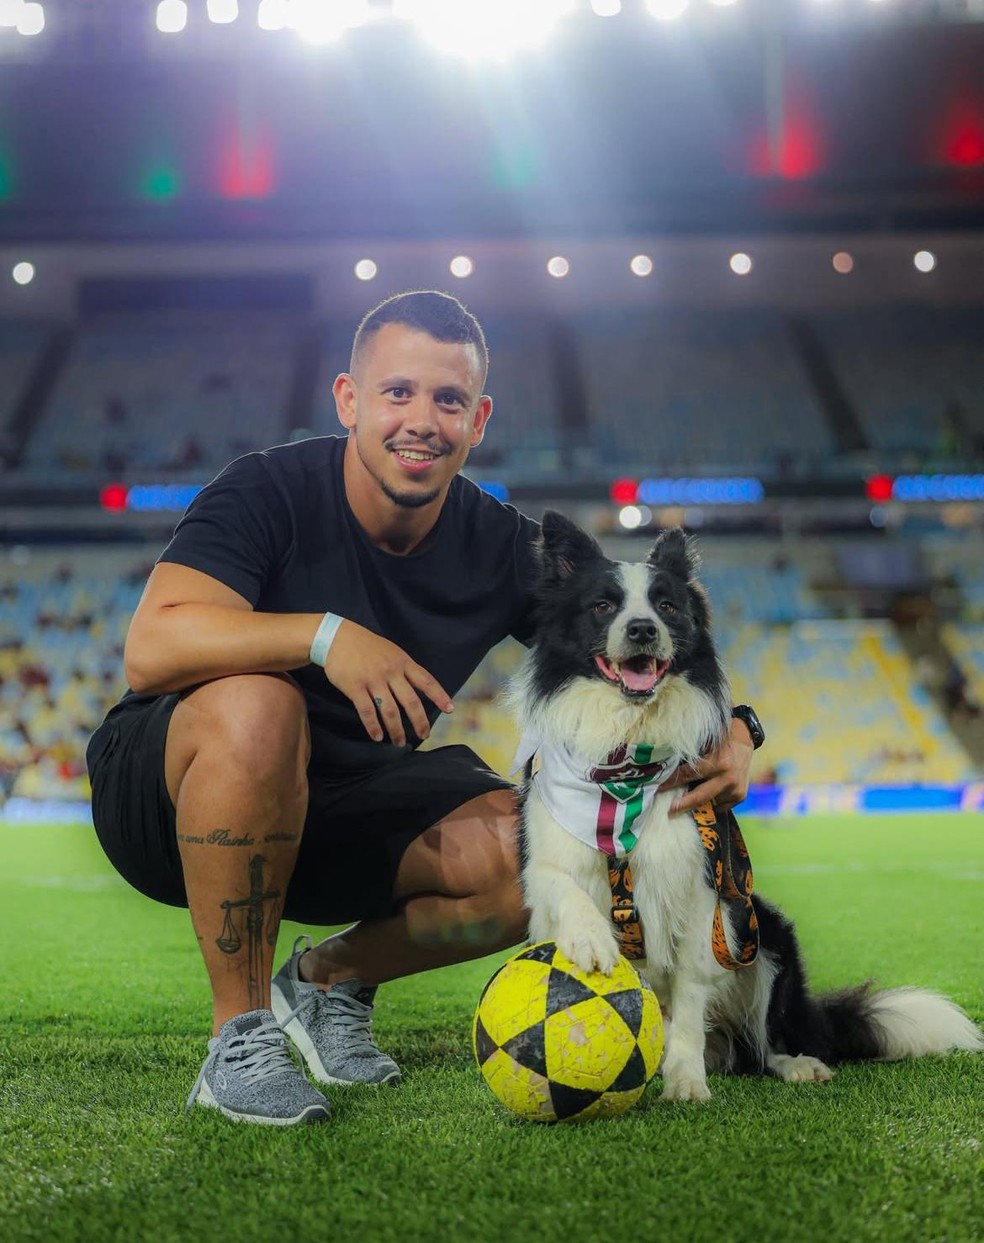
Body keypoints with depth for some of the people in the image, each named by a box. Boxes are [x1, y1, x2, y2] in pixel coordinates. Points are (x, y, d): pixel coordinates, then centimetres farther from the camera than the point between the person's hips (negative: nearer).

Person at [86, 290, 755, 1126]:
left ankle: (334, 975, 9)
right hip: (166, 793, -4)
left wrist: (725, 729, -25)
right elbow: (151, 647, -33)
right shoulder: (271, 491, -19)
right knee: (255, 704, -38)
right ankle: (238, 1035, -21)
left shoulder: (501, 546, -6)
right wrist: (323, 634, -45)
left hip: (341, 814, 4)